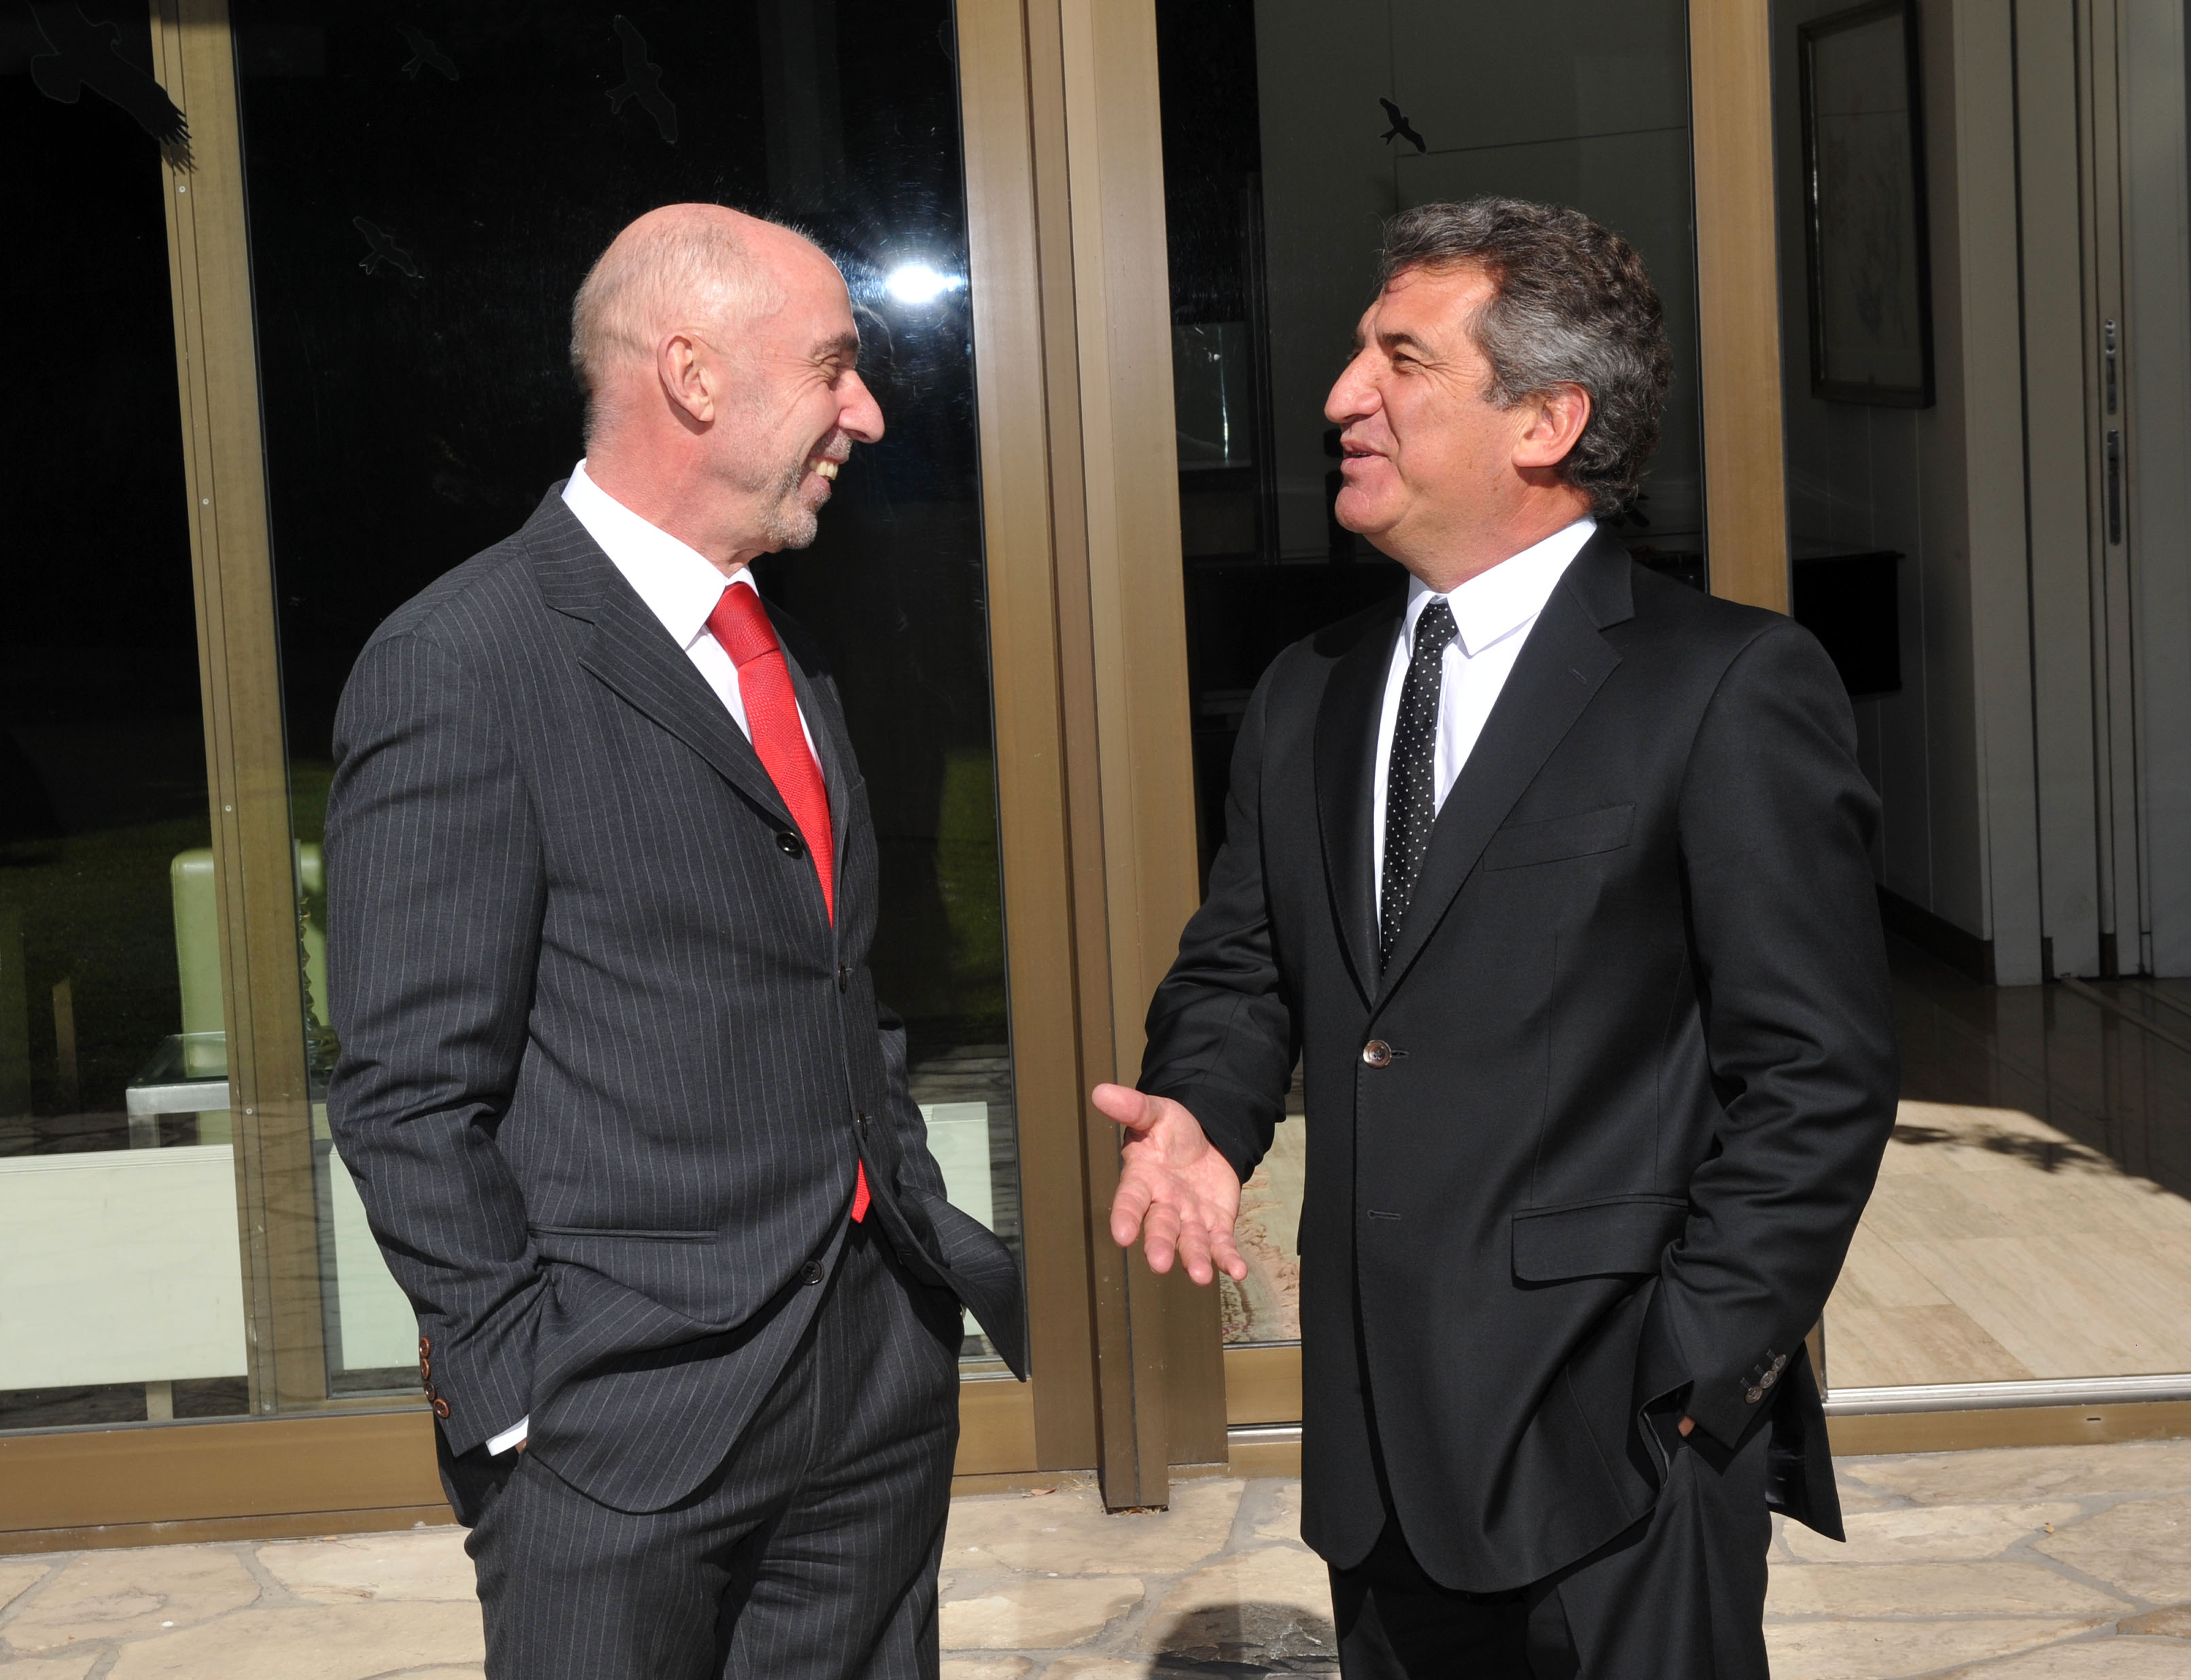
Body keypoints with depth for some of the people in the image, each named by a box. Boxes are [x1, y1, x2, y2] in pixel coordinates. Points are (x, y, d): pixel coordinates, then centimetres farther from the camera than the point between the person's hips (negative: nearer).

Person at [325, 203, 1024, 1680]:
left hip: (882, 1383, 7)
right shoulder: (461, 671, -13)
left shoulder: (783, 657, 14)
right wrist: (530, 1402, -14)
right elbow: (412, 1101, -13)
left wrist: (934, 1251, 10)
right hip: (631, 1428, -7)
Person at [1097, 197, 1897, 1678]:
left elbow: (1819, 1070, -11)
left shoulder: (1735, 687, -9)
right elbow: (1241, 965, 18)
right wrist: (1201, 1114, -3)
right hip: (1380, 1441, 6)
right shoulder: (1309, 696, 11)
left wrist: (1696, 1365, -13)